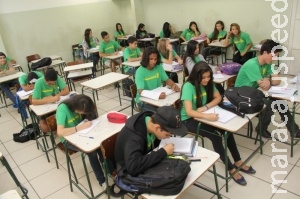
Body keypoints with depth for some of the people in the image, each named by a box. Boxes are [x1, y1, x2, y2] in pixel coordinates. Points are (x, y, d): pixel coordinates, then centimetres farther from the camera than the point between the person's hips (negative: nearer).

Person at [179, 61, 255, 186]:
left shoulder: (208, 83, -5)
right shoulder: (188, 86, -25)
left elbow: (218, 98, 1)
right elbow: (189, 111, -31)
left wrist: (206, 107, -17)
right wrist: (207, 116, -46)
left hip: (201, 115, 6)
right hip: (188, 119, -6)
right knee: (215, 135, -23)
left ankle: (237, 161, 2)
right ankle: (231, 168, -7)